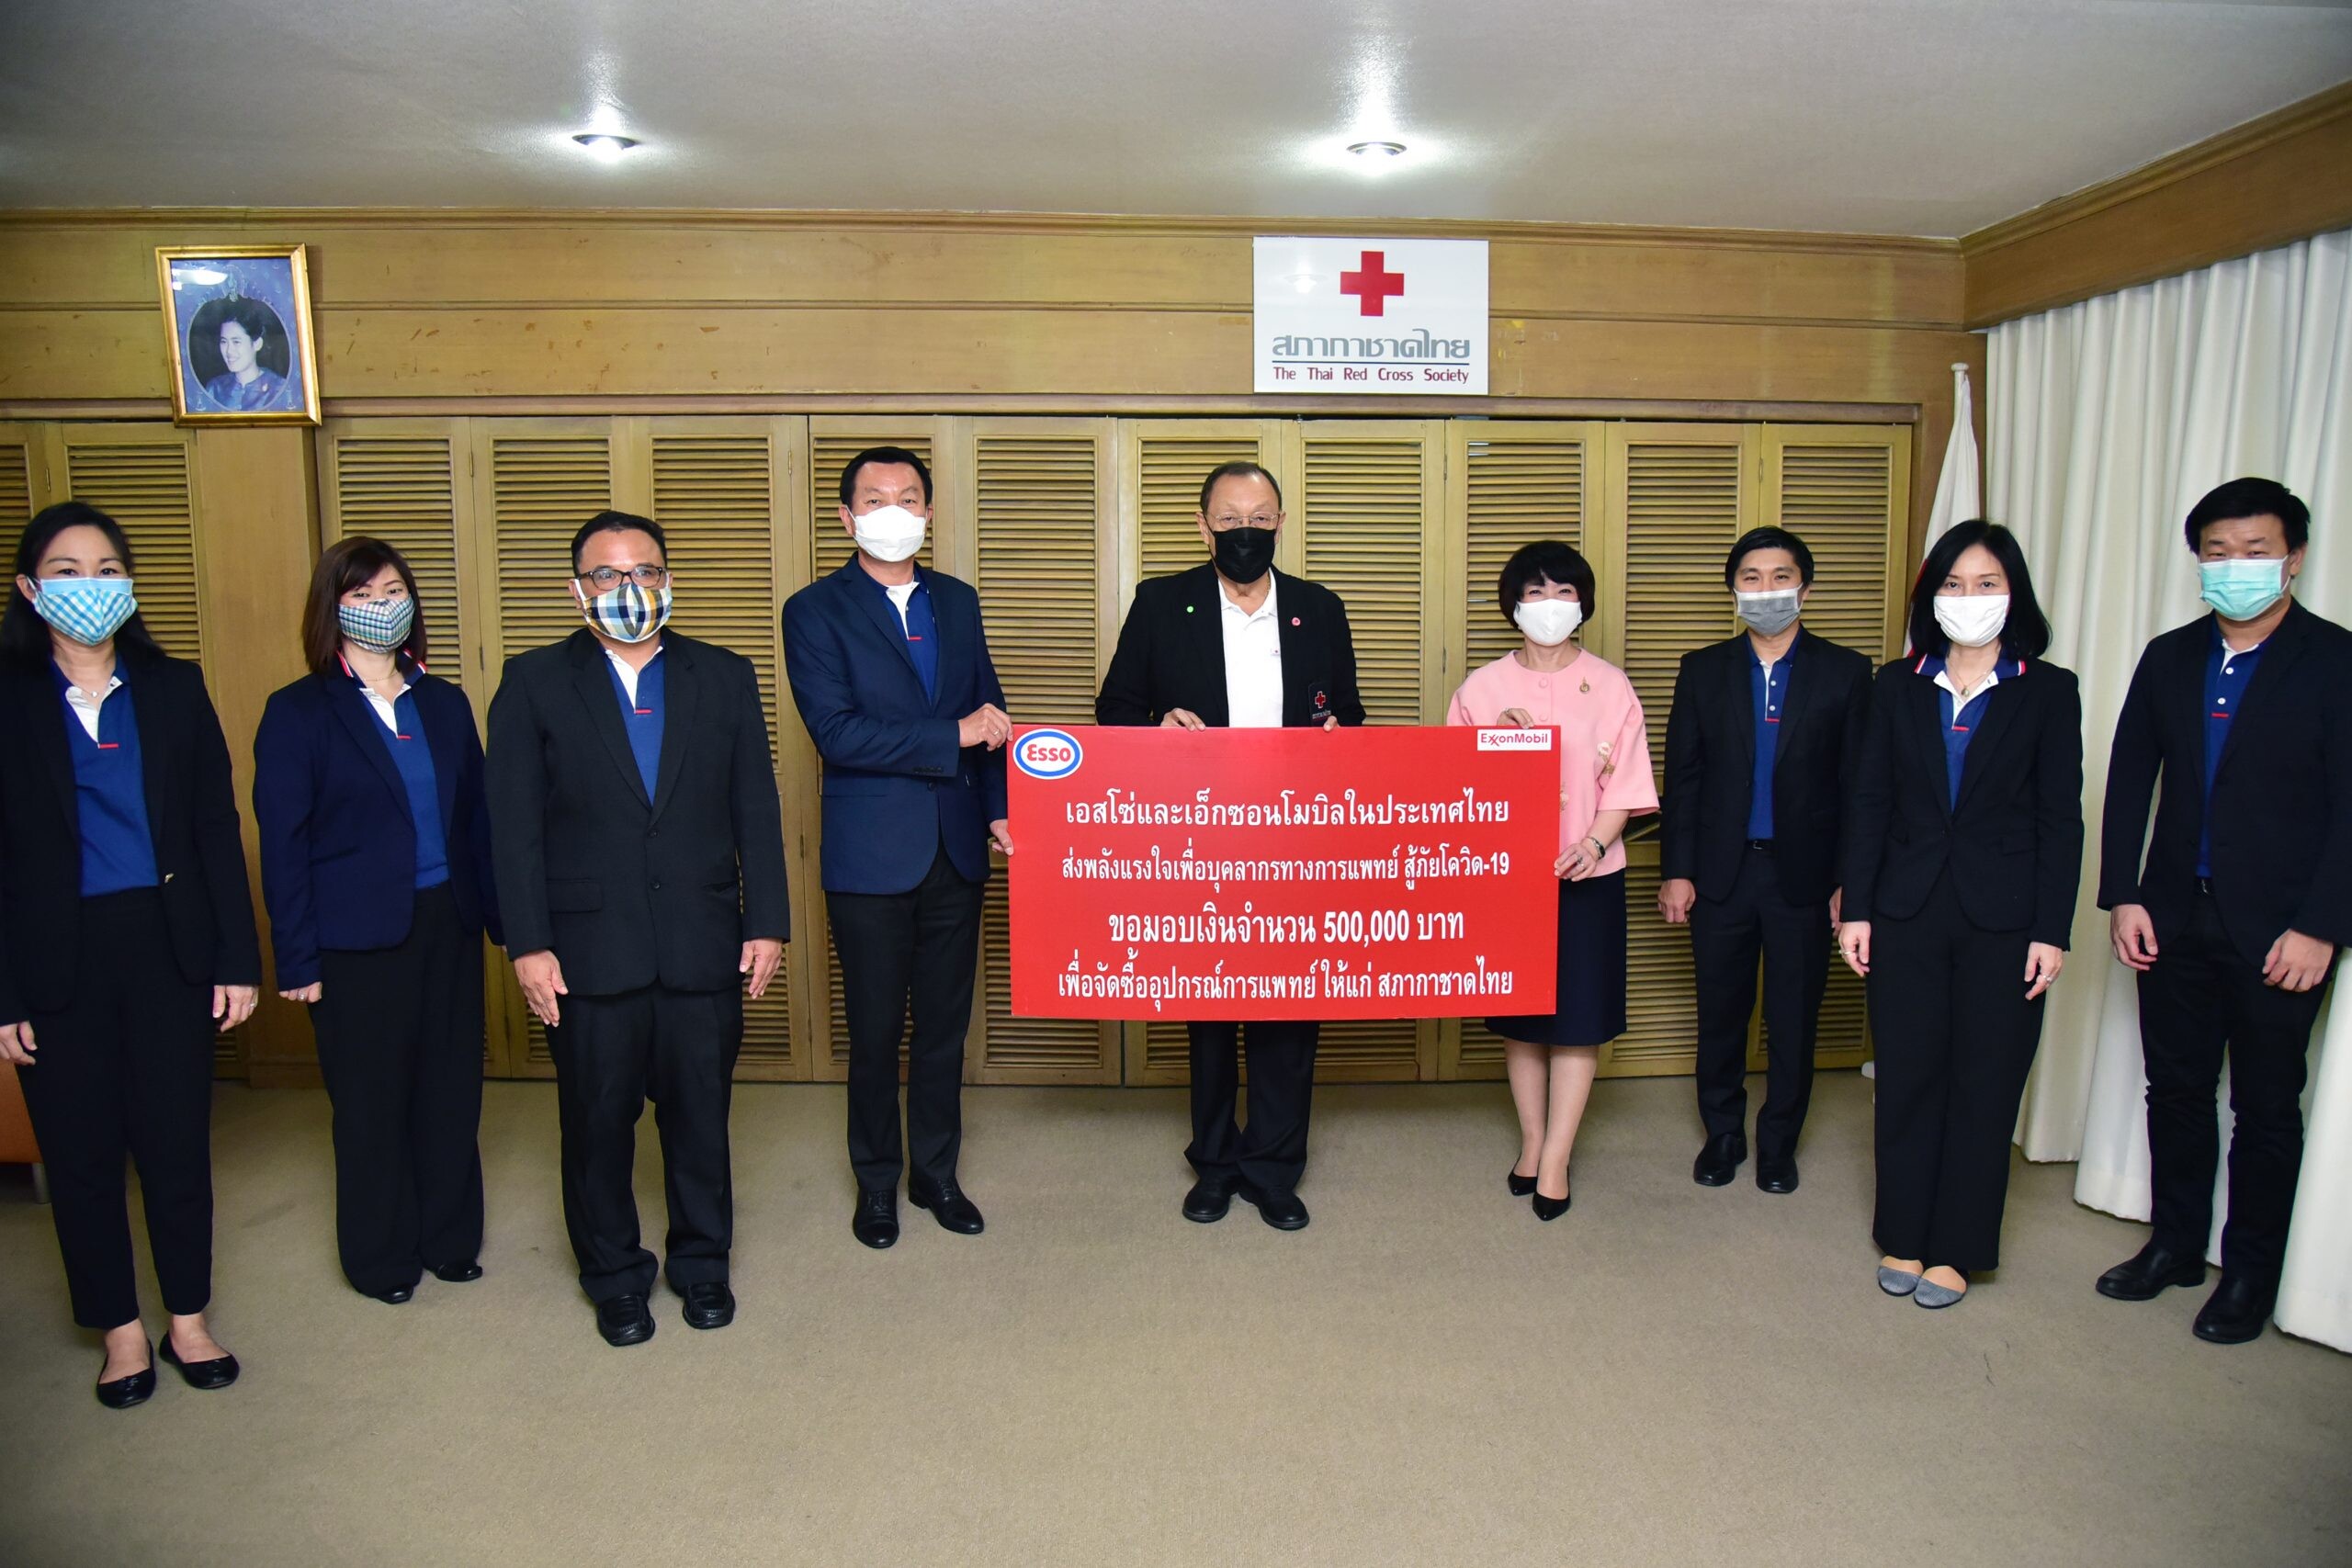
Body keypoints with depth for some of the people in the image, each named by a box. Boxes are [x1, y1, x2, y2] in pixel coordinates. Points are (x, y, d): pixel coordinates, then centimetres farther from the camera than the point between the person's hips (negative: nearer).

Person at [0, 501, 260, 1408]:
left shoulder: (175, 688, 4)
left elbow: (217, 827, 3)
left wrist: (239, 957, -1)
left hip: (169, 948, 1)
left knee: (177, 1141, 7)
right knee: (81, 1152, 9)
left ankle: (188, 1318, 25)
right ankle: (121, 1331, 25)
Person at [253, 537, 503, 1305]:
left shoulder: (444, 704, 9)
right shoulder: (297, 712, -3)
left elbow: (476, 816, 8)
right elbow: (282, 844, -6)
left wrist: (498, 914, 2)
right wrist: (297, 959, -9)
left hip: (448, 925, 4)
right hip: (357, 939, -3)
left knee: (452, 1090, 10)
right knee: (371, 1100, 8)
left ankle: (449, 1241, 27)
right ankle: (381, 1258, 25)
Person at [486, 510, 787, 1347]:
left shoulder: (725, 677, 6)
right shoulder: (533, 683, 1)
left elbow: (756, 810, 5)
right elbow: (514, 824, -2)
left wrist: (767, 922, 1)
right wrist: (528, 944, -8)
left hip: (703, 947, 1)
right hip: (589, 950, -1)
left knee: (700, 1114, 12)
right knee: (598, 1123, 11)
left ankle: (702, 1261, 33)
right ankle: (614, 1275, 31)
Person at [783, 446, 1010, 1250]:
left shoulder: (958, 601, 10)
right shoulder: (816, 611, -5)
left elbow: (989, 714, 14)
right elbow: (837, 731, -16)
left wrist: (999, 809, 3)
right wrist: (952, 738, -18)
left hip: (956, 849, 4)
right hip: (871, 854, -4)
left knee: (945, 1023, 12)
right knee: (875, 1030, 8)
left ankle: (936, 1173, 29)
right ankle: (877, 1182, 27)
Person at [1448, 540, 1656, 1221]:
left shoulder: (1610, 686, -1)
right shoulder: (1481, 688, 1)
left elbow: (1625, 789, -3)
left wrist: (1592, 844, -18)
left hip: (1587, 875, -1)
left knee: (1579, 1018, 1)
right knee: (1519, 1016, 10)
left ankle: (1554, 1161, 10)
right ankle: (1530, 1141, 25)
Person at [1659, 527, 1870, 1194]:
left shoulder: (1845, 673, 1)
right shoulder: (1703, 670, 4)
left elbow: (1859, 784, 0)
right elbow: (1681, 777, 3)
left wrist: (1850, 881, -5)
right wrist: (1675, 871, -3)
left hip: (1803, 875, -1)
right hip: (1721, 871, 1)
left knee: (1793, 1021, 9)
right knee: (1720, 1014, 11)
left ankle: (1779, 1144, 27)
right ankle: (1723, 1133, 29)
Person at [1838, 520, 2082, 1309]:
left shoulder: (2048, 692, 0)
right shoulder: (1898, 686, 5)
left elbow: (2061, 820, -1)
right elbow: (1869, 803, 4)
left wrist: (2051, 931, -6)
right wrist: (1855, 908, -1)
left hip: (2002, 918, -1)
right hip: (1907, 911, 2)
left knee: (1985, 1084, 6)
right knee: (1907, 1077, 8)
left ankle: (1956, 1249, 20)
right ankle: (1904, 1236, 23)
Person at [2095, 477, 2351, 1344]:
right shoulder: (2169, 659, 6)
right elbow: (2128, 784, 7)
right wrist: (2122, 895, 0)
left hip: (2278, 931, -4)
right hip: (2175, 919, 4)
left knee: (2266, 1107, 9)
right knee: (2176, 1089, 14)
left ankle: (2251, 1273, 23)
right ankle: (2175, 1244, 30)